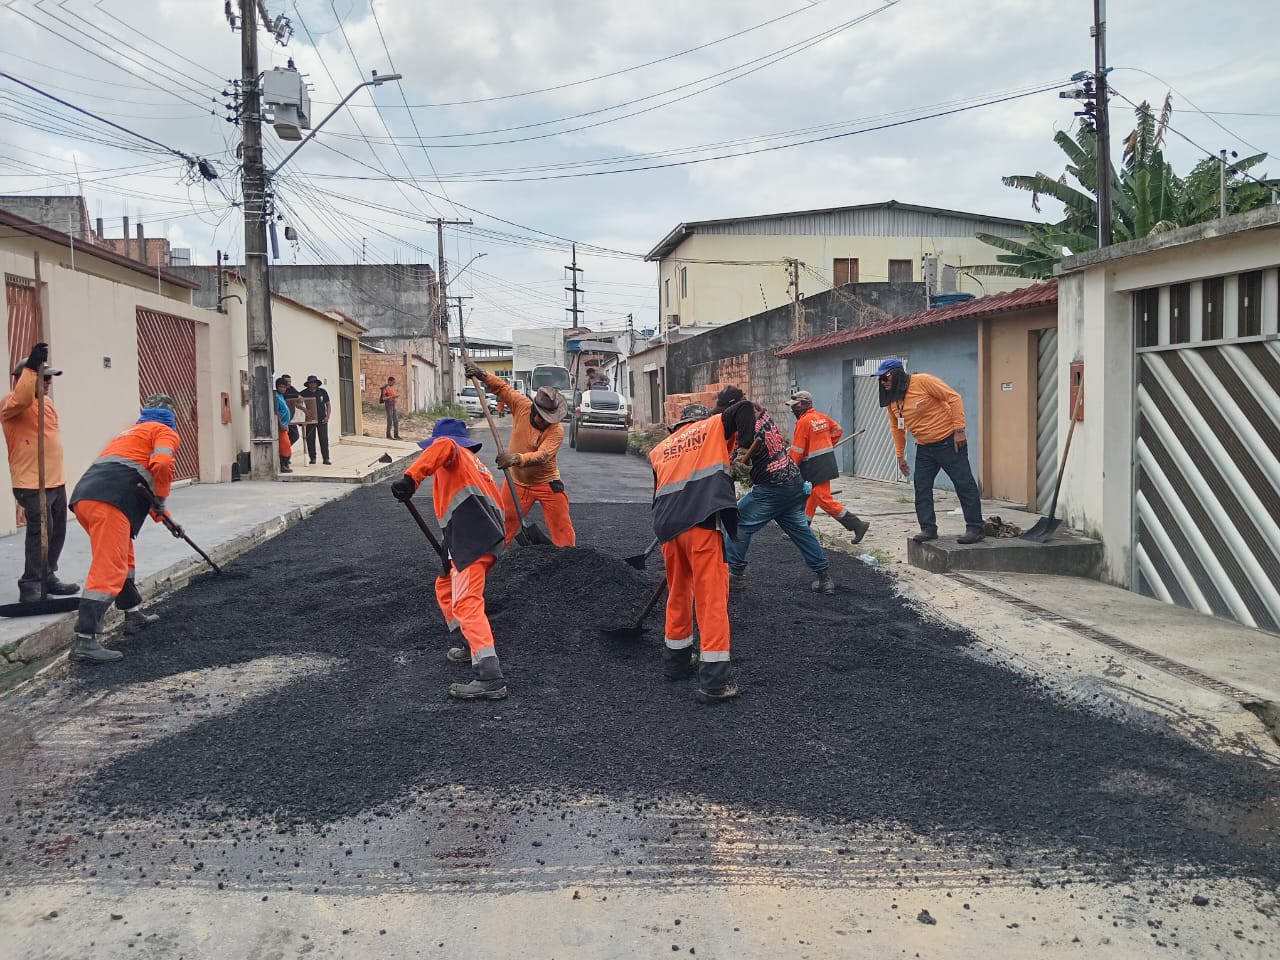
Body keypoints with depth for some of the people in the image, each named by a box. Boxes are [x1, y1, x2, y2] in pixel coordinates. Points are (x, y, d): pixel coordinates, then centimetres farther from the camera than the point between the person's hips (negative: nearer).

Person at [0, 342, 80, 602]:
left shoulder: (46, 401, 17)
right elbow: (21, 399, -36)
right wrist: (31, 367, -40)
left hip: (56, 480, 9)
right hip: (31, 483, -9)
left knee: (57, 531, 14)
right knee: (41, 531, -14)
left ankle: (48, 578, 27)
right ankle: (30, 588, -10)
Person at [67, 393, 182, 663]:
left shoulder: (133, 432, 37)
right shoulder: (165, 432, 11)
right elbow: (162, 464, -12)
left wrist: (164, 517, 53)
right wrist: (160, 500, 4)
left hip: (83, 494, 9)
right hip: (109, 501, -9)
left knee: (123, 559, 24)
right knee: (108, 569, -12)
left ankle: (133, 616, 36)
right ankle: (85, 640, -17)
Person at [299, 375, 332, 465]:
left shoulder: (323, 392, 4)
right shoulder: (305, 393, 2)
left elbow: (328, 405, 7)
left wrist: (327, 416, -1)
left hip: (322, 419, 0)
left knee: (324, 439, -4)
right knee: (310, 439, 3)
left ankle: (326, 458, -2)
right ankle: (312, 458, 11)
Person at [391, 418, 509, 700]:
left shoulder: (455, 454, 9)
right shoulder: (474, 462, 34)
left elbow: (443, 446, -19)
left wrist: (411, 477, -31)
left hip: (471, 539, -9)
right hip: (489, 536, 9)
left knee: (466, 603, -18)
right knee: (446, 587, 27)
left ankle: (490, 677, -29)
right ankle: (476, 647, 30)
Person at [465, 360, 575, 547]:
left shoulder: (556, 430, -23)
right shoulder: (522, 405, -11)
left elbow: (542, 455, -37)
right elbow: (503, 387, 4)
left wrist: (517, 458, -54)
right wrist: (482, 376, -11)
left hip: (547, 483, -3)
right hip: (517, 482, 4)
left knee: (562, 526, -2)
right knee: (503, 524, 7)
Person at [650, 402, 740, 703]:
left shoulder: (658, 450, 28)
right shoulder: (712, 426, 17)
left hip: (668, 527, 5)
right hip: (702, 523, -5)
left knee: (678, 594, 22)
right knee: (712, 598, -3)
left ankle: (676, 661, 36)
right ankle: (714, 681, -5)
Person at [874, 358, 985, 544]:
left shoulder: (922, 381, -18)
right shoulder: (891, 400, 3)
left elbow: (953, 398, -16)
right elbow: (897, 428, 15)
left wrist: (959, 429, -19)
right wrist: (900, 455, 15)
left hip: (949, 442, -7)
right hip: (924, 449, 7)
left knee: (964, 485, -2)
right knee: (922, 490, 4)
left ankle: (975, 529, 4)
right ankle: (928, 529, 11)